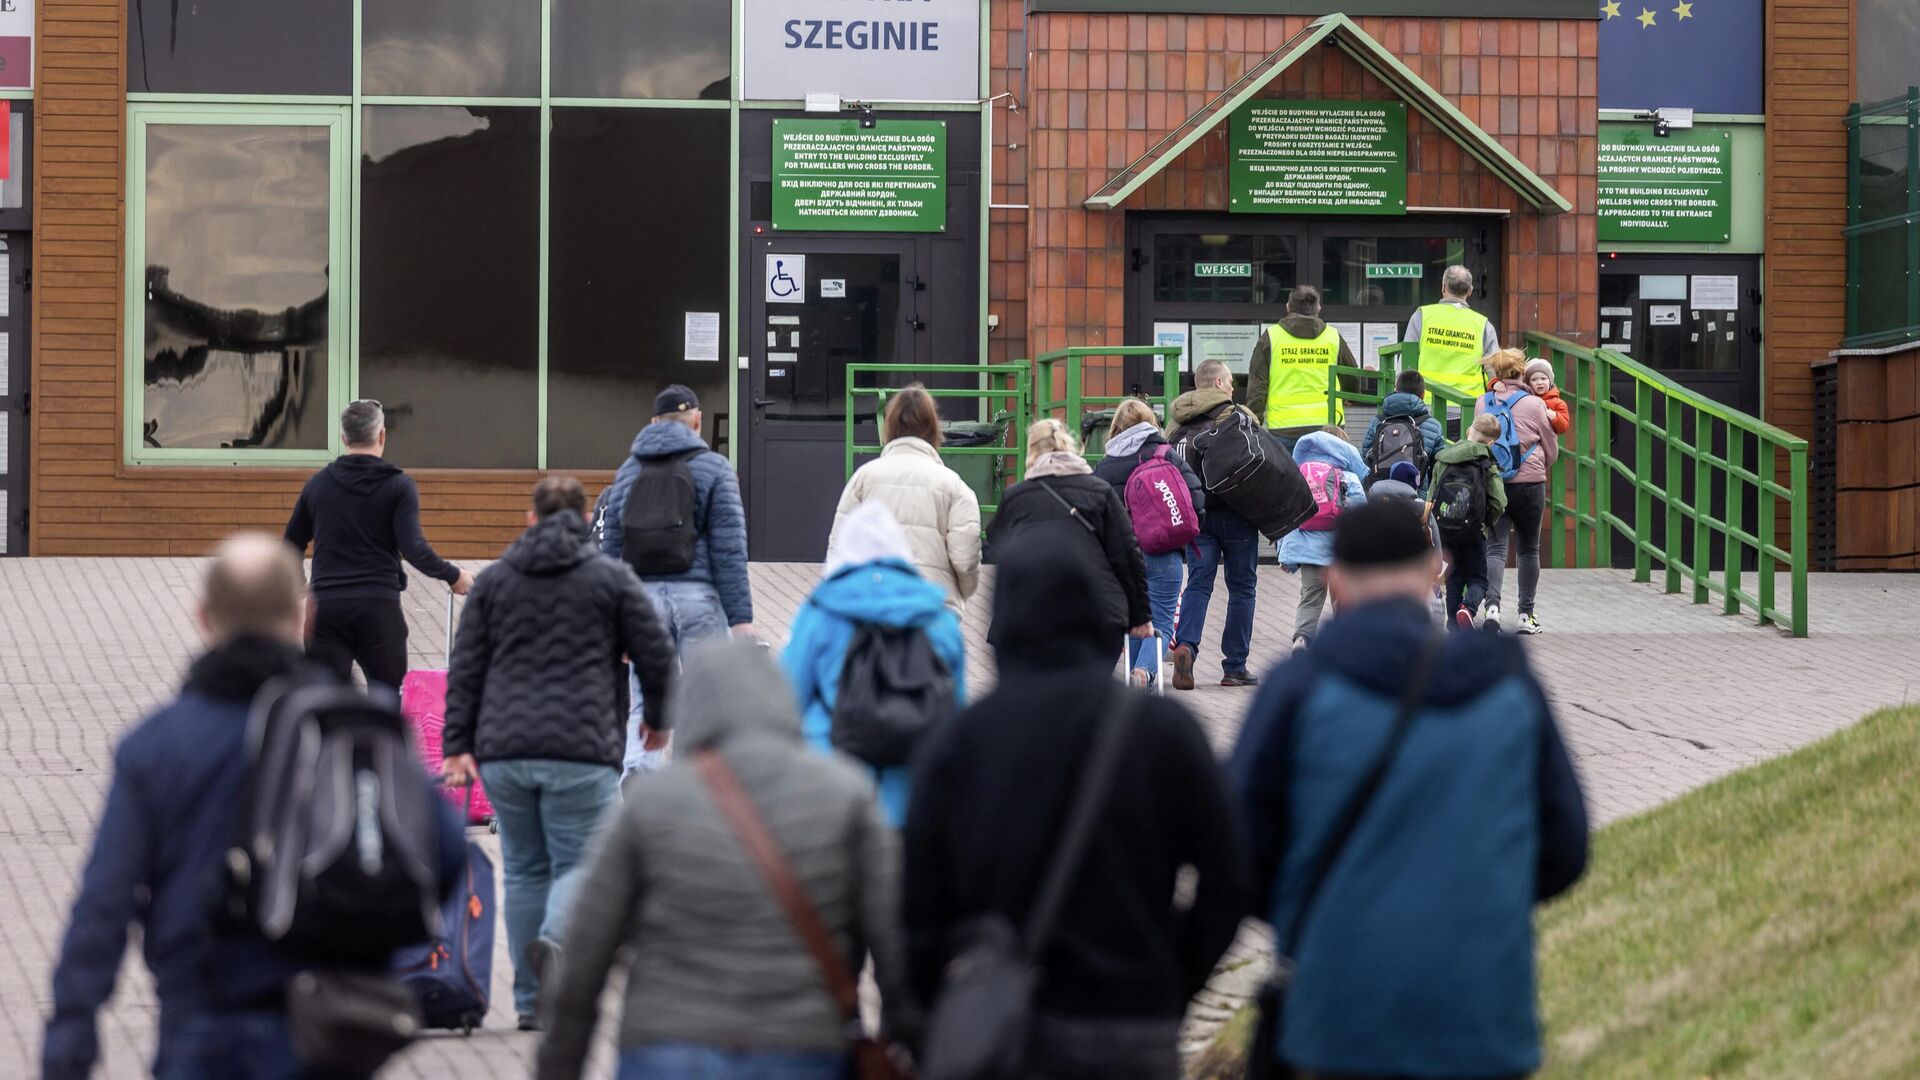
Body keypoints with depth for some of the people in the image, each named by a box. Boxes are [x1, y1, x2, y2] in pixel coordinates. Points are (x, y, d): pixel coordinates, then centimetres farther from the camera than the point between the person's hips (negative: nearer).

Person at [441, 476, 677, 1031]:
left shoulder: (494, 580, 13)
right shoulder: (612, 579, 5)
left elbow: (465, 668, 9)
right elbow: (657, 659, 5)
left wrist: (458, 746, 8)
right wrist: (659, 718, 23)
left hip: (504, 752, 3)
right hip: (582, 751, -3)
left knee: (526, 870, 11)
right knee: (580, 863, 2)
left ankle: (532, 1001, 10)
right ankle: (554, 941, -29)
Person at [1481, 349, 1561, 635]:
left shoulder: (1483, 403, 4)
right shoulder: (1534, 405, -4)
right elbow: (1552, 450, 7)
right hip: (1529, 482, -2)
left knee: (1495, 548, -1)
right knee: (1529, 549, 10)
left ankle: (1492, 604, -22)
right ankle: (1526, 614, 12)